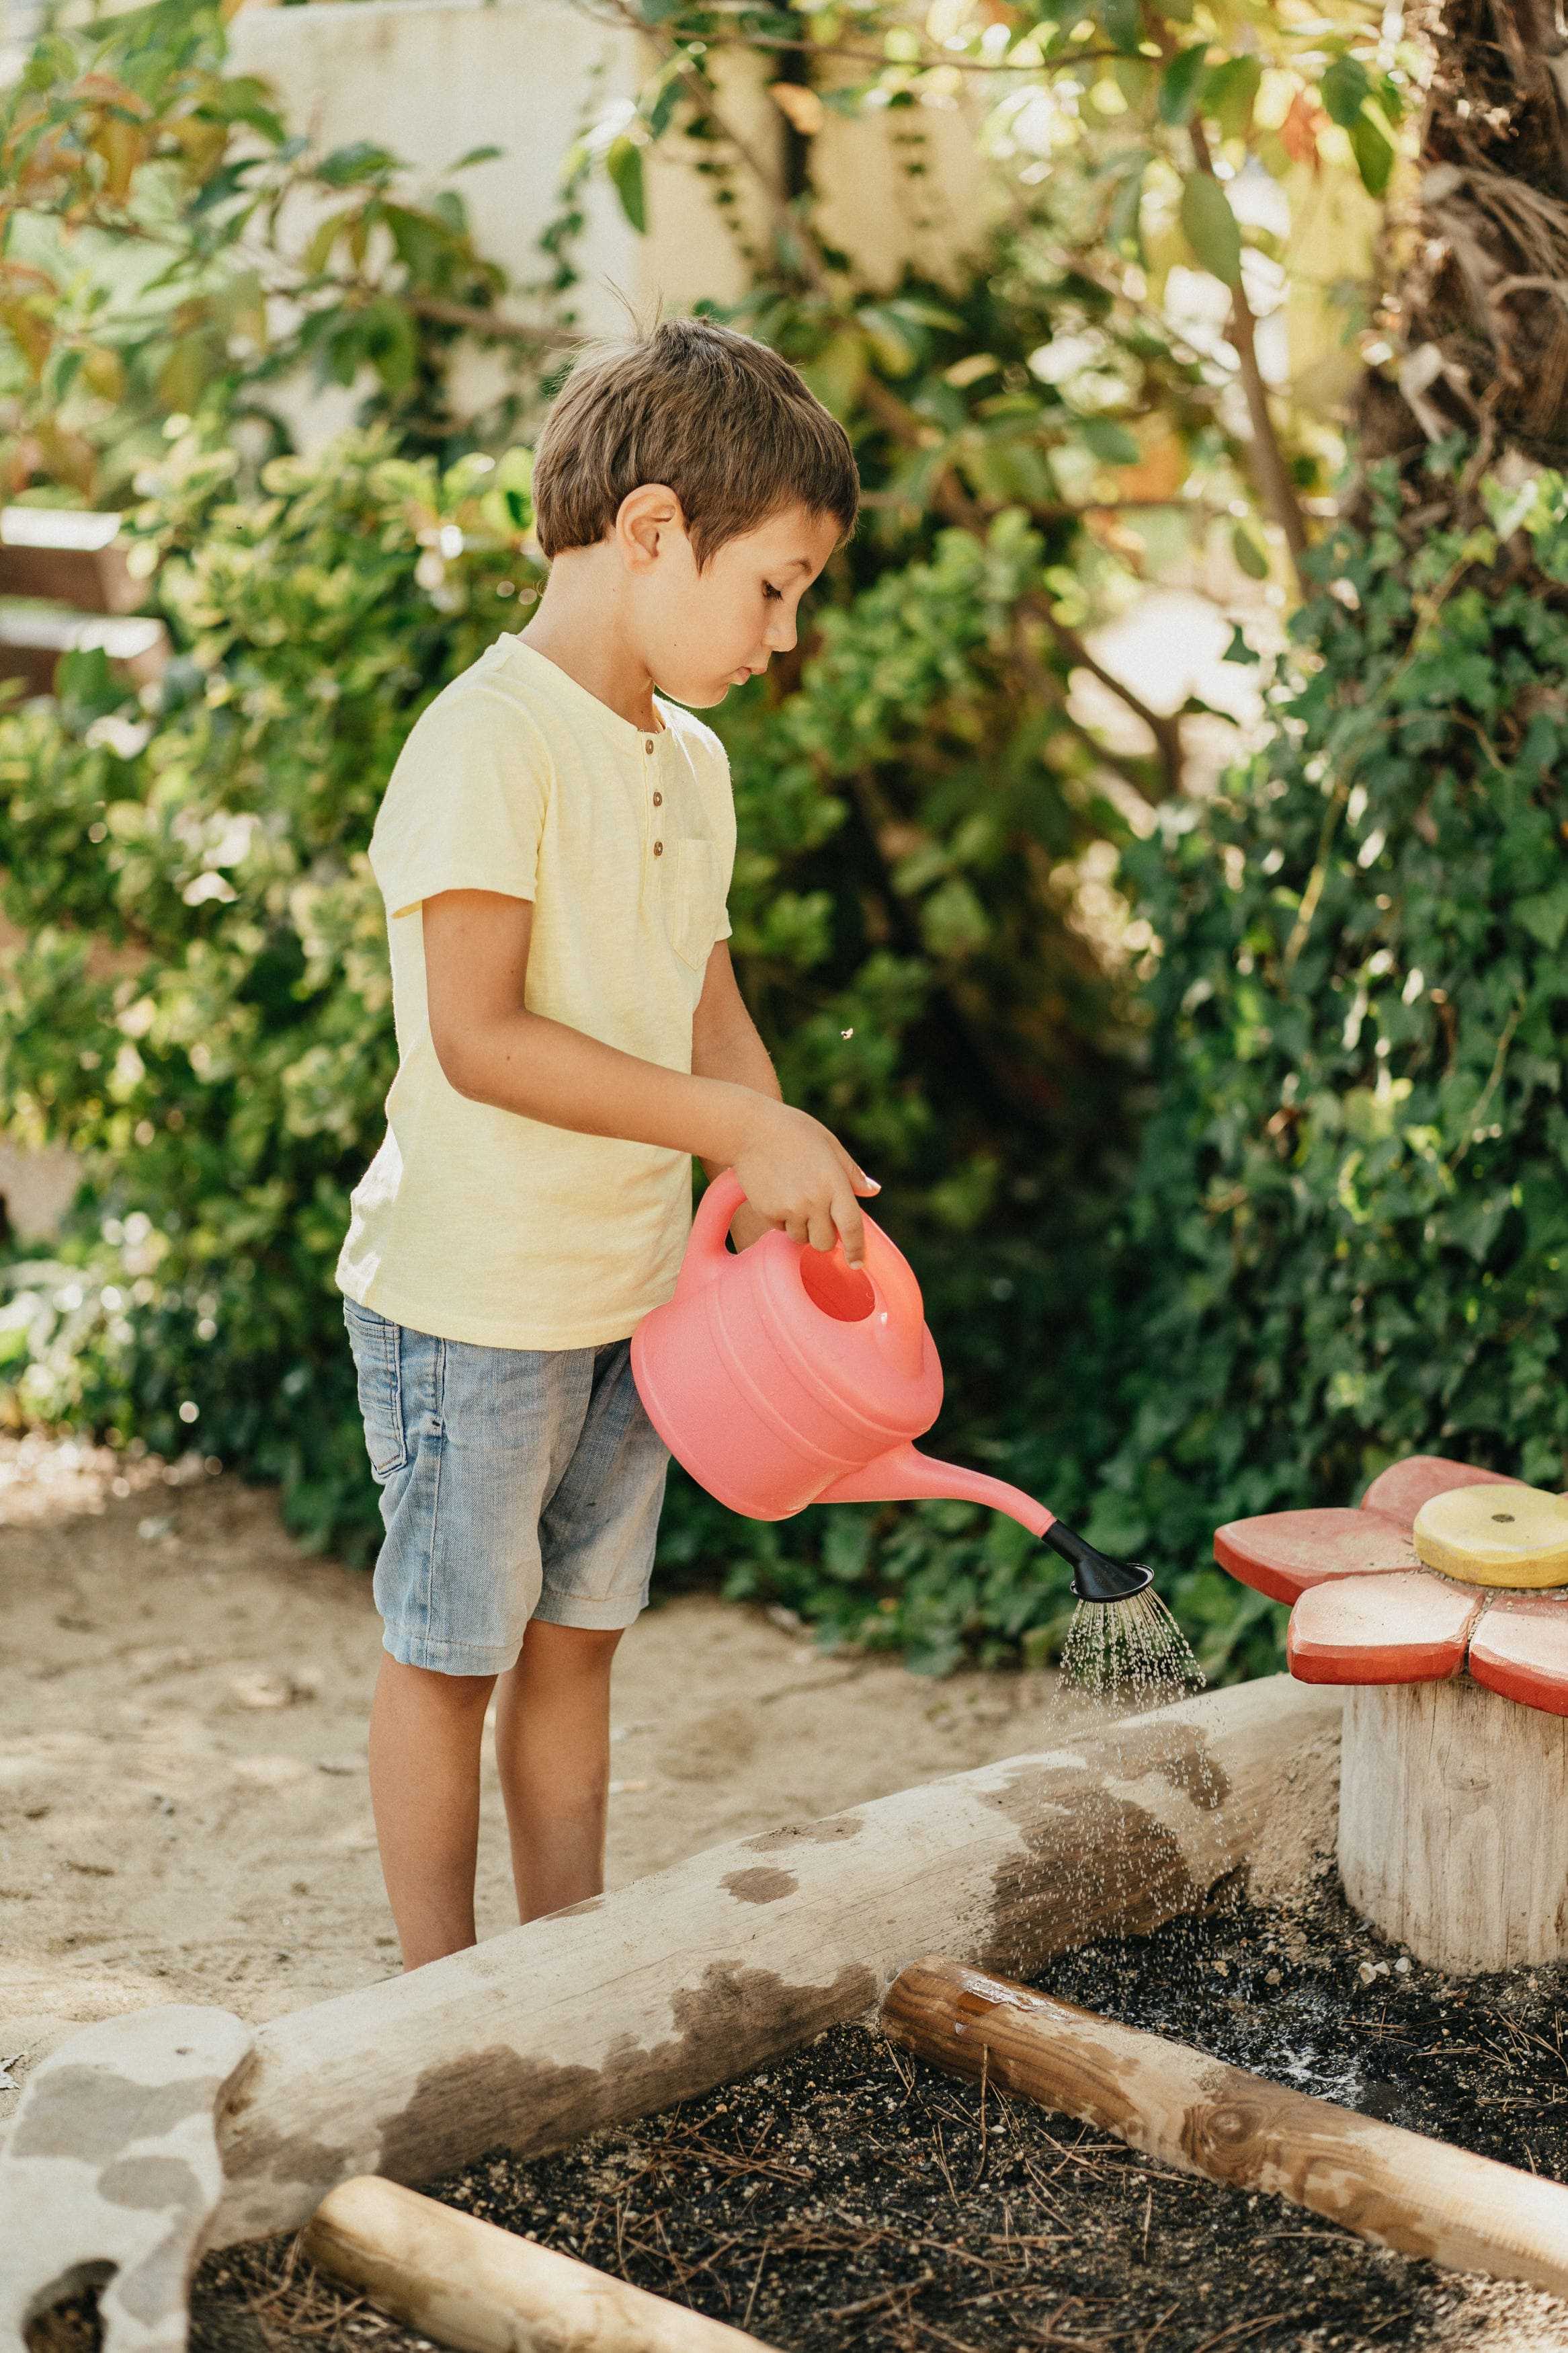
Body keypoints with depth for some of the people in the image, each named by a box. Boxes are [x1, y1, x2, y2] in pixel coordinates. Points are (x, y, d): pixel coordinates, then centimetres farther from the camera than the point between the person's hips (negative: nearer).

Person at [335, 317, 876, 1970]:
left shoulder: (690, 764, 9)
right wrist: (739, 1127, -25)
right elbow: (478, 1038, -26)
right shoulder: (488, 738, -18)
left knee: (576, 1638, 16)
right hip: (470, 1296, -8)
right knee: (447, 1653, 6)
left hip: (635, 1294, 8)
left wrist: (786, 1199, 0)